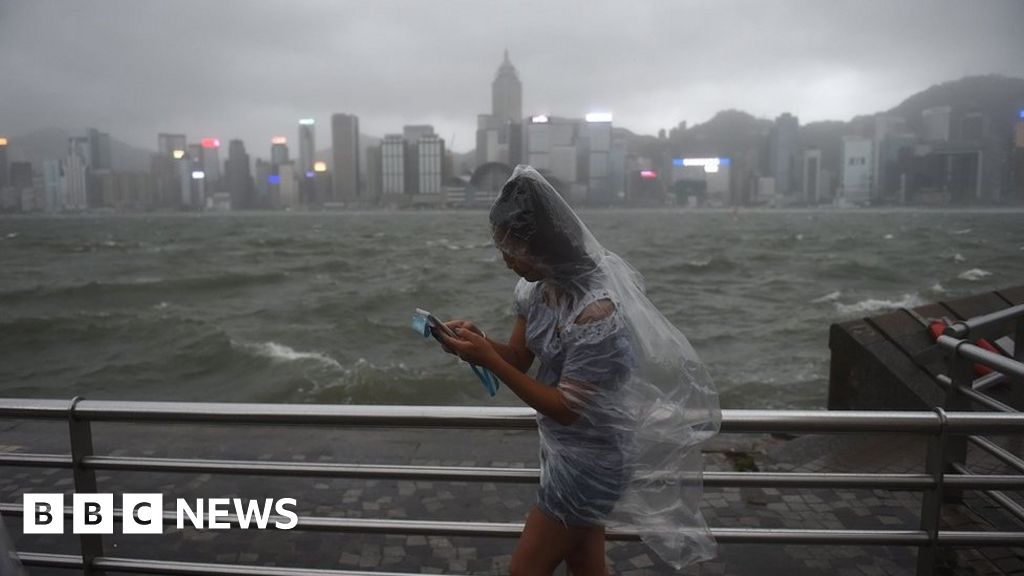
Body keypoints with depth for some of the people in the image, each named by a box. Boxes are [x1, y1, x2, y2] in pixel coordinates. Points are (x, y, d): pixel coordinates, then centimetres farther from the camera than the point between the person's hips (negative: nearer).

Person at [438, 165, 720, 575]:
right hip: (566, 448, 8)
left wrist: (488, 360, -29)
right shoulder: (540, 284, -5)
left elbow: (568, 408, -25)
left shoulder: (596, 311, -31)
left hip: (589, 459, -8)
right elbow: (519, 356, 3)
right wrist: (478, 340, -17)